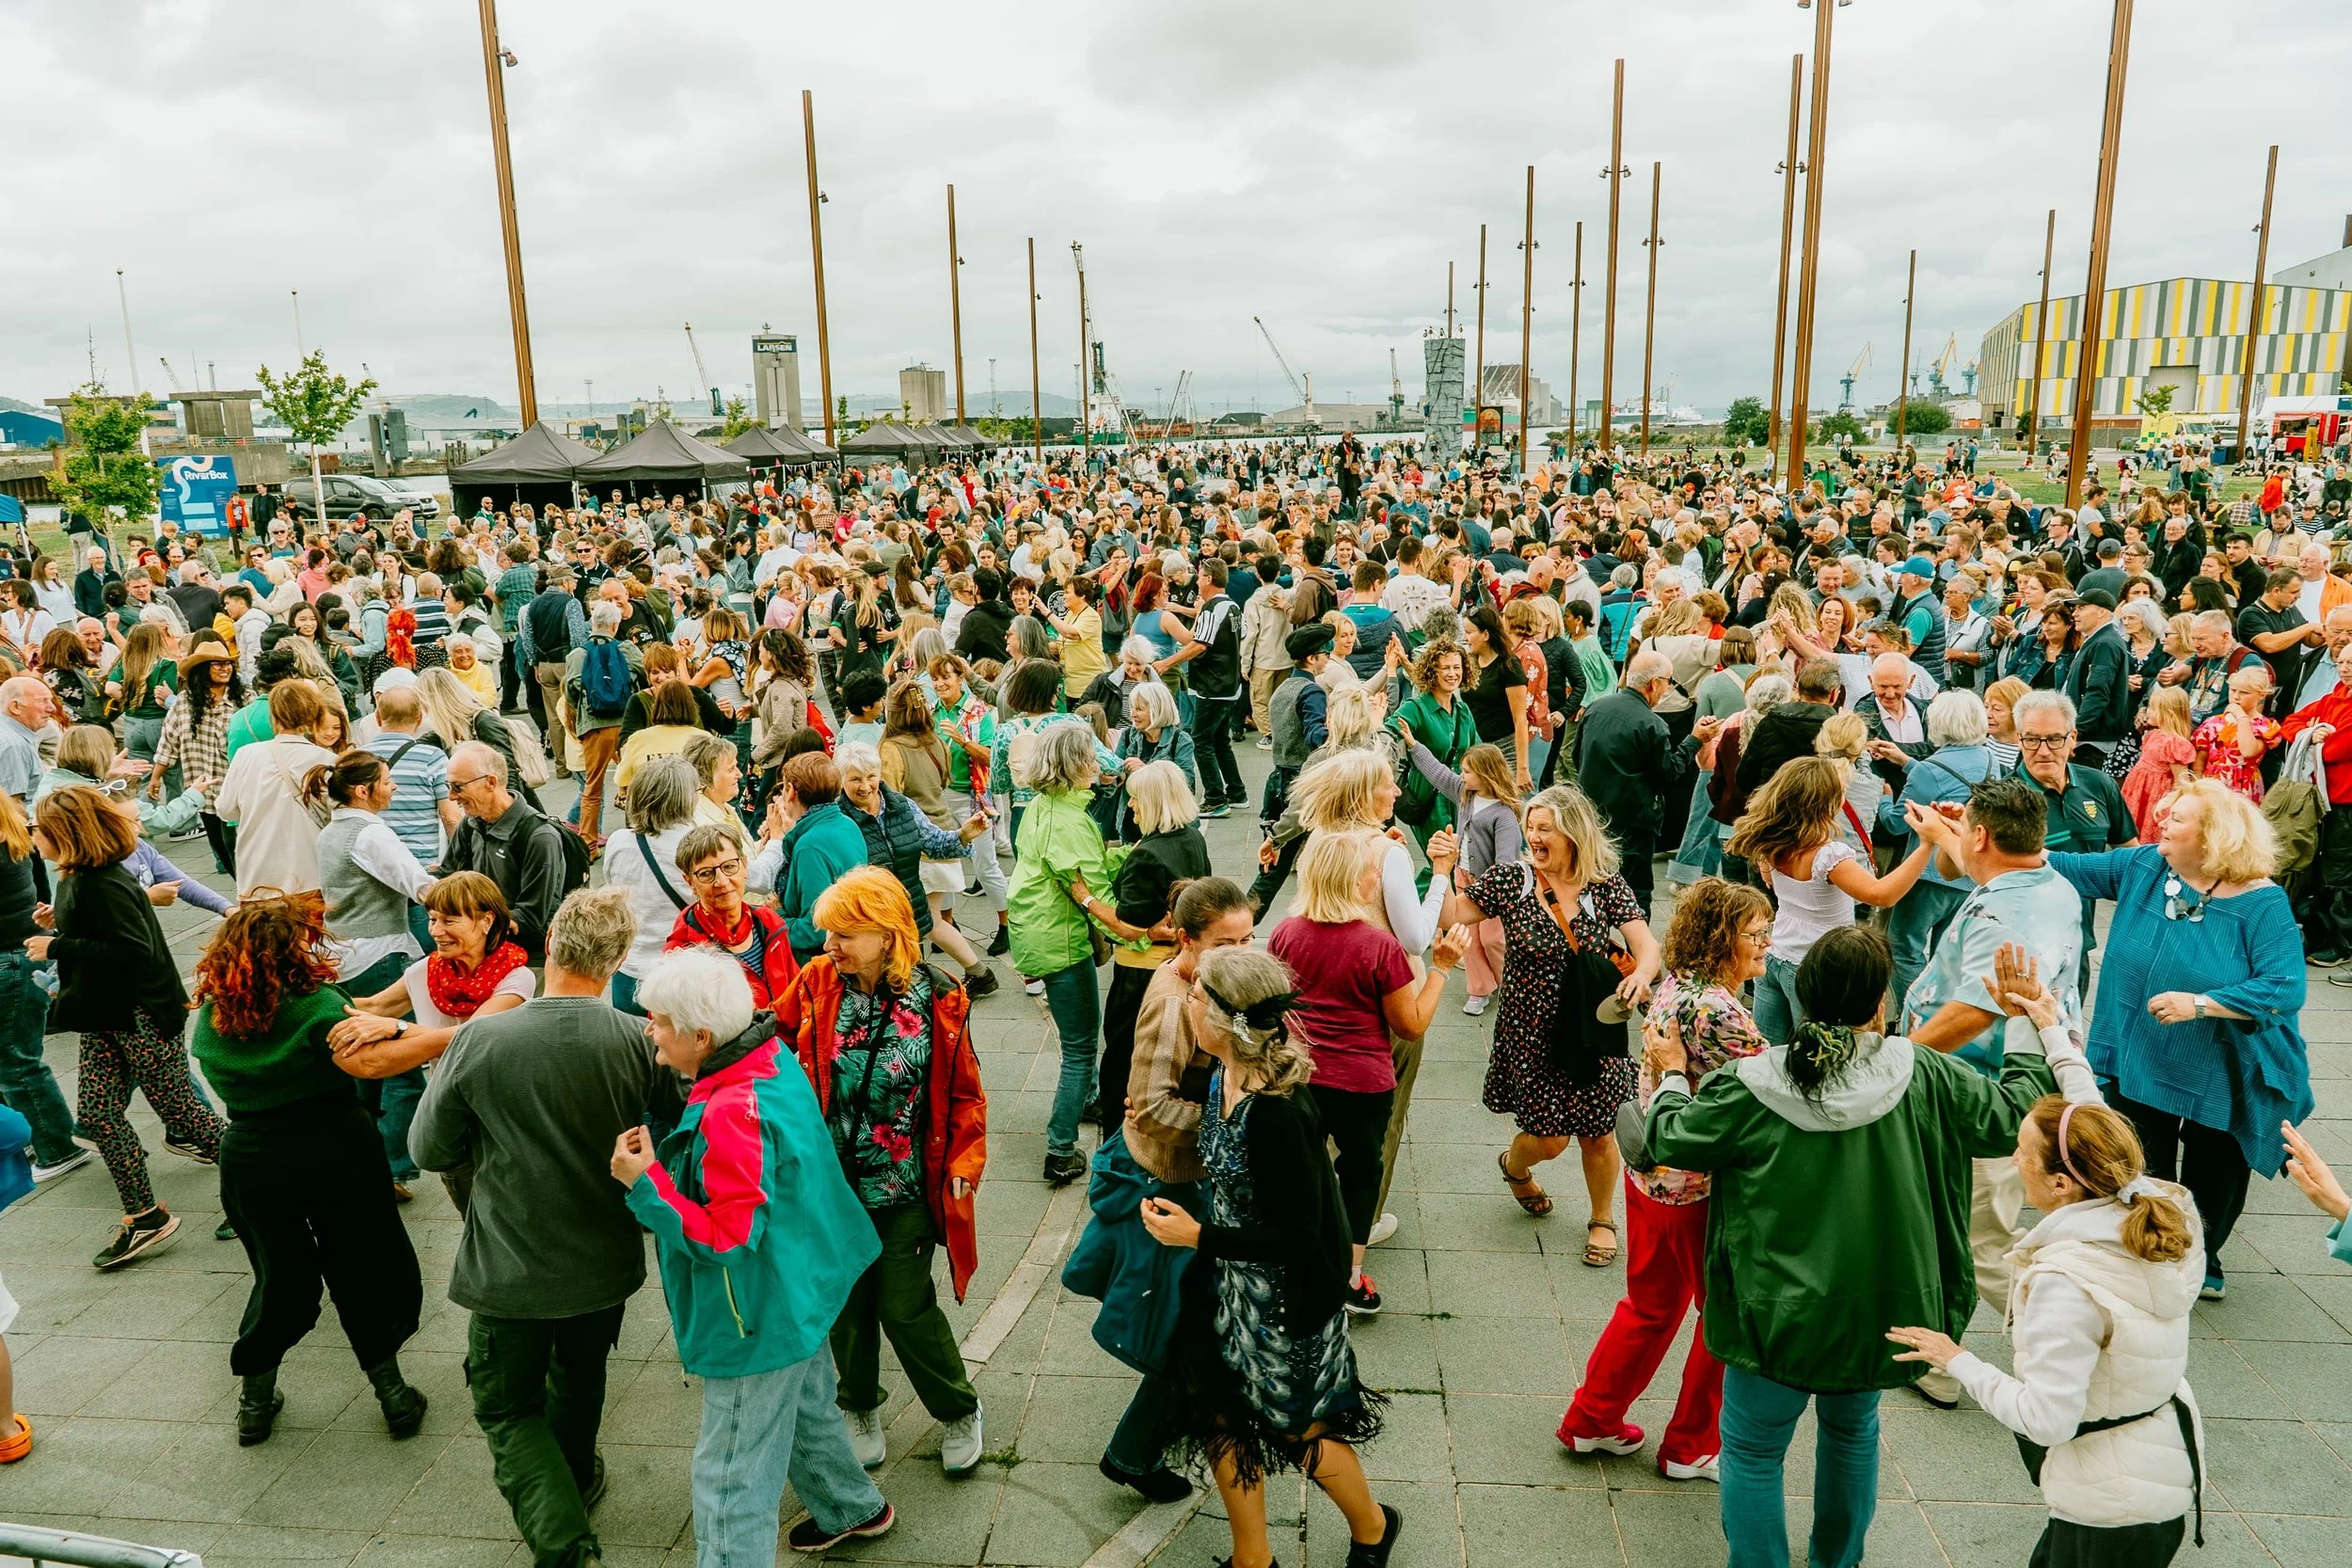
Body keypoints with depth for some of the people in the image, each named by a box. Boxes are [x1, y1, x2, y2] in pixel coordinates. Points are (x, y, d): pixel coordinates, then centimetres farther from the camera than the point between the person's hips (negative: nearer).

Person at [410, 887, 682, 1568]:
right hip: (605, 1264, 3)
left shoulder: (479, 1040, -23)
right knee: (580, 1381, 29)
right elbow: (678, 1123, -3)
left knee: (508, 1408, 16)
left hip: (510, 1271, -2)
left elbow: (429, 1150, -9)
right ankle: (575, 1481, 52)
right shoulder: (640, 1042, -21)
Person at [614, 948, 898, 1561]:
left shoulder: (732, 1113, -33)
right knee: (807, 1411, 32)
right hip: (798, 1297, 10)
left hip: (756, 1323, -10)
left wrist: (646, 1182, -25)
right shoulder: (772, 1062, -5)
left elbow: (729, 1240, -27)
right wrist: (665, 1152, 1)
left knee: (732, 1484, 5)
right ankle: (853, 1509, 54)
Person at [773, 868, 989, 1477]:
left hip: (906, 1187, -2)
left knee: (905, 1307, 4)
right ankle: (860, 1408, 43)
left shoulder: (936, 998, -11)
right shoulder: (816, 982, -8)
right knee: (847, 1302, 15)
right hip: (834, 1180, 2)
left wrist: (964, 1162, -8)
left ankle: (959, 1410, 31)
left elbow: (964, 1092, -2)